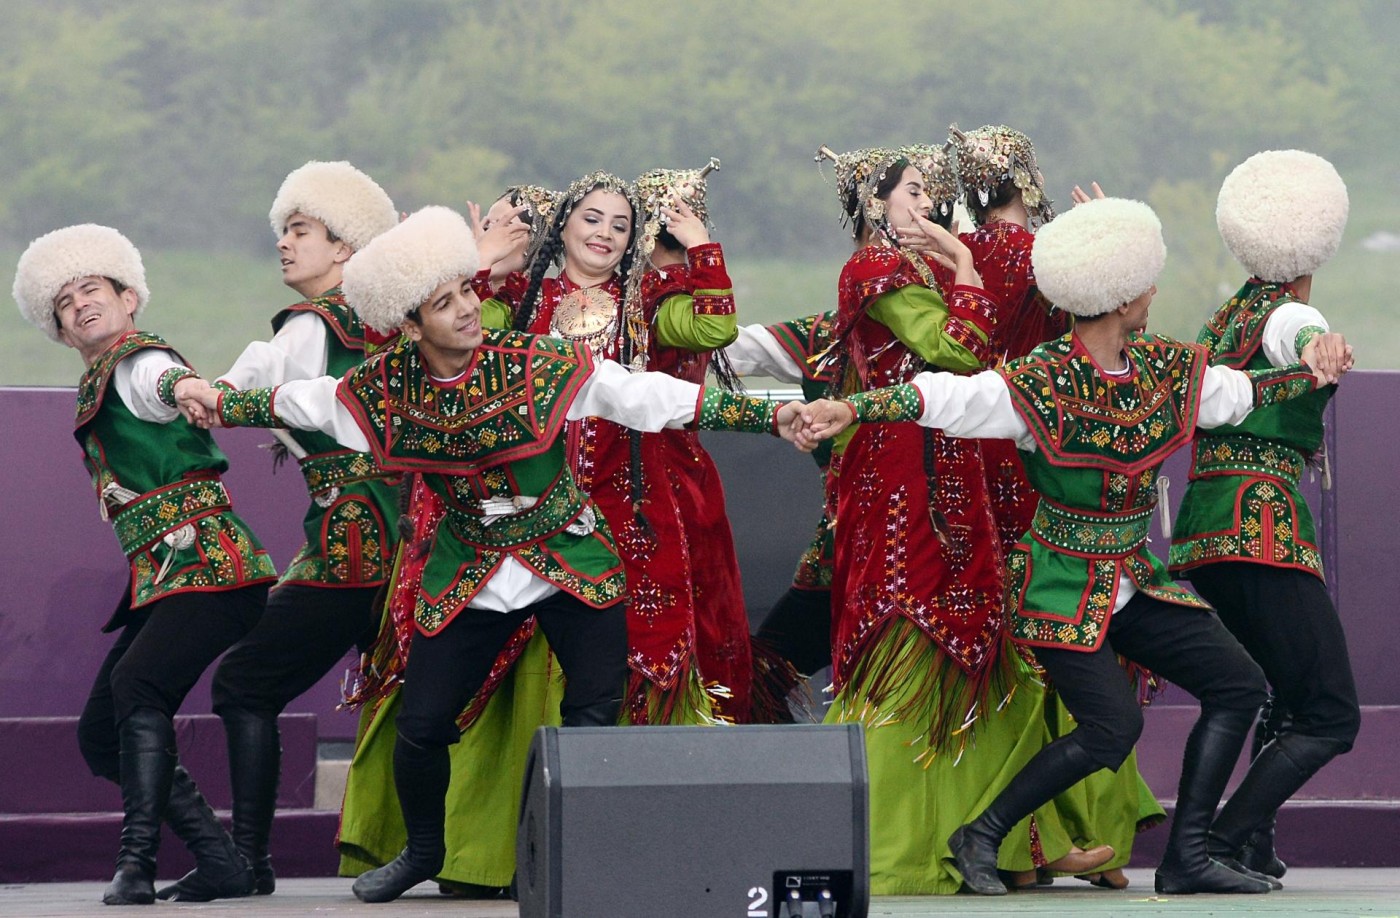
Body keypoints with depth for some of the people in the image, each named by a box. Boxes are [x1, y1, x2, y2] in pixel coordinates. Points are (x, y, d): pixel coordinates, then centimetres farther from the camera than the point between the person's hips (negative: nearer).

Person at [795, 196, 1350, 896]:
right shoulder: (1040, 384, -19)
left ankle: (1186, 858, 3)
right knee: (1112, 726, -21)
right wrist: (850, 409, -39)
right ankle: (981, 836, -3)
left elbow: (1240, 394, 21)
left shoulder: (1168, 370, 3)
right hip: (1062, 585, -8)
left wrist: (1309, 372, 8)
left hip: (1131, 579, 8)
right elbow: (943, 397, -28)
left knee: (1239, 685, -1)